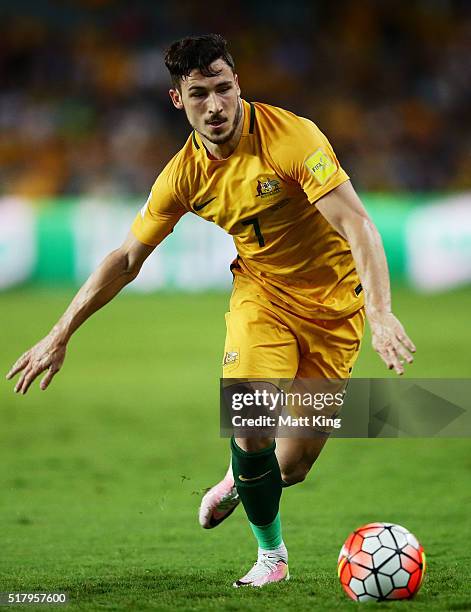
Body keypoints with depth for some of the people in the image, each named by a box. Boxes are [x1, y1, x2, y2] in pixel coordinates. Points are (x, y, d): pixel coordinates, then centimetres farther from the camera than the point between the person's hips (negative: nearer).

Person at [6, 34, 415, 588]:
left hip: (333, 303, -2)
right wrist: (60, 335, 3)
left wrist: (381, 314, -42)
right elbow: (126, 259, 4)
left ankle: (243, 479, 35)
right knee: (251, 426, -23)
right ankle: (271, 555, 3)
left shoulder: (291, 136, -23)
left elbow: (357, 225, -28)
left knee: (292, 466, -4)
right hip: (261, 293, 2)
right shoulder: (184, 175, -8)